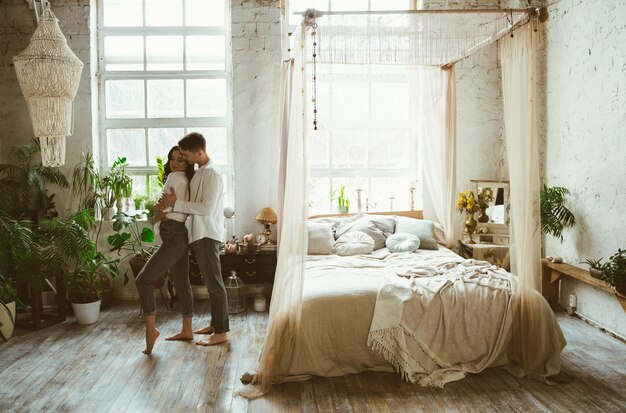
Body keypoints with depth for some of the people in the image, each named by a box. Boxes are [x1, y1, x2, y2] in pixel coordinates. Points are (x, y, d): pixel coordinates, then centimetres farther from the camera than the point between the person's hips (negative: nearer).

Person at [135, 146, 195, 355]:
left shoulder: (176, 177, -10)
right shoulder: (186, 181, 18)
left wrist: (155, 220, 6)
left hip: (174, 237, -10)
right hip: (179, 237, 10)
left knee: (143, 279, -12)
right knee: (181, 283, 13)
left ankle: (151, 328, -10)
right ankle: (186, 330, 20)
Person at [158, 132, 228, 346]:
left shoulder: (211, 172, -16)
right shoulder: (200, 171, 15)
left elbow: (207, 208, -23)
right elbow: (194, 202, 19)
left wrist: (176, 203, -18)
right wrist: (168, 204, 4)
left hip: (207, 234, -10)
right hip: (200, 234, 10)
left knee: (214, 282, -5)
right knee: (211, 281, 16)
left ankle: (221, 332, 2)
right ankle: (215, 323, 26)